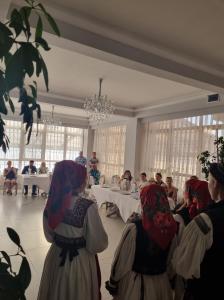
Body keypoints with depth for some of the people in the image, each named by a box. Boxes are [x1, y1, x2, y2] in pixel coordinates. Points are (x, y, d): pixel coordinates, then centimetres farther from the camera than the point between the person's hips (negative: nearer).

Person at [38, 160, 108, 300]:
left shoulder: (52, 203, -11)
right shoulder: (88, 207, -28)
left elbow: (49, 236, 4)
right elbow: (98, 244, -19)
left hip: (56, 258, 5)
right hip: (81, 262, -4)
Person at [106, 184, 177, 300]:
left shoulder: (134, 228, -28)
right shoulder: (171, 227, -14)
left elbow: (122, 260, -17)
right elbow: (169, 258, 1)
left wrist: (112, 283, -2)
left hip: (134, 283, -3)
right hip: (161, 282, 4)